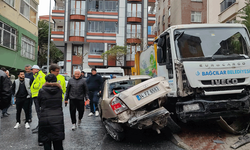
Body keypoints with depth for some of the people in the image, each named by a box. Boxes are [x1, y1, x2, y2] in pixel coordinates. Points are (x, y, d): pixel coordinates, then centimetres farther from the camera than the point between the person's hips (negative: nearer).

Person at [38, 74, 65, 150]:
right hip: (58, 119, 2)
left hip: (45, 119, -1)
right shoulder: (59, 90, 0)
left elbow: (39, 103, 8)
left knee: (46, 143, 10)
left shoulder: (42, 91, -5)